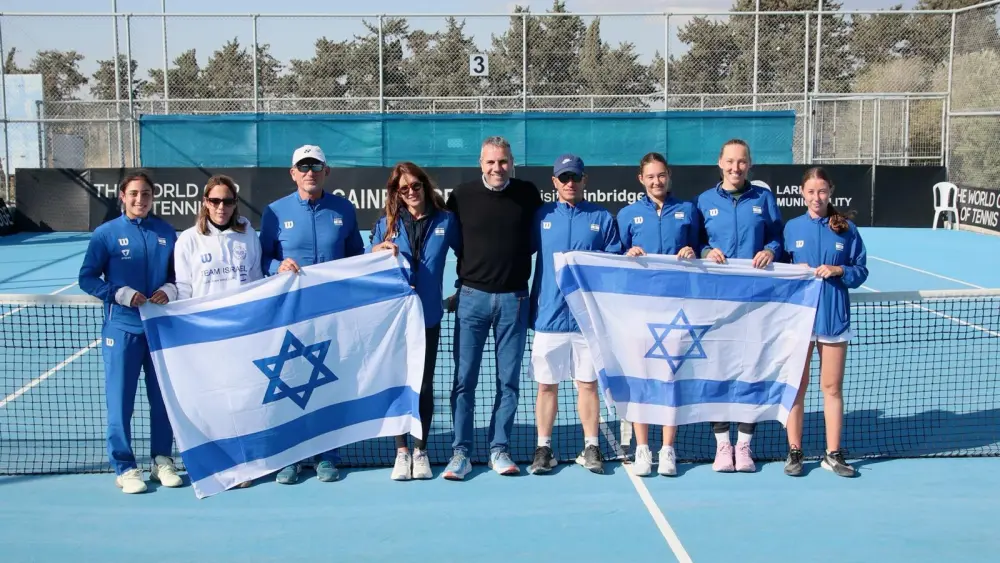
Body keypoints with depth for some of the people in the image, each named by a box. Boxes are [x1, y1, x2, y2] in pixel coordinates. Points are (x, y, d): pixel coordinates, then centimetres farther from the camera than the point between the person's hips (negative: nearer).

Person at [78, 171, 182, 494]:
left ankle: (162, 461, 24)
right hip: (122, 329, -3)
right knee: (120, 401, 1)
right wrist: (122, 294, -16)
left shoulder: (166, 233, 6)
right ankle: (124, 468, 12)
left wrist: (169, 290, -9)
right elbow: (87, 278, -3)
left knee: (163, 398, 10)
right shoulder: (106, 233, -3)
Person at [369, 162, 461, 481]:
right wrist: (380, 249, -12)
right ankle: (401, 452, 11)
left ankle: (421, 451, 18)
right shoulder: (387, 224, 4)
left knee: (424, 384, 6)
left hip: (428, 316, 0)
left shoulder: (445, 221, 2)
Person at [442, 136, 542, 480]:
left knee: (509, 380, 5)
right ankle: (461, 452, 6)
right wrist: (469, 272, 4)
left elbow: (536, 239, 12)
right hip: (472, 297, -1)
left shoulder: (528, 194, 2)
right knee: (464, 378, 0)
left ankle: (499, 449, 15)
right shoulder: (462, 196, 1)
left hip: (514, 299, 1)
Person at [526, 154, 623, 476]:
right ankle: (544, 449, 14)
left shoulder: (602, 218, 6)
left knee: (588, 383, 4)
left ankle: (591, 448, 13)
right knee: (546, 385, 5)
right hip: (548, 314, 1)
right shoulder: (541, 216, 7)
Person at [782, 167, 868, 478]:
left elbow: (861, 271, 4)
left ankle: (833, 454, 15)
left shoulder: (847, 229, 3)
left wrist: (839, 270, -14)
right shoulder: (792, 228, 4)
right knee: (796, 385, 5)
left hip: (834, 318, 0)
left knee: (832, 387, 6)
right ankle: (794, 452, 14)